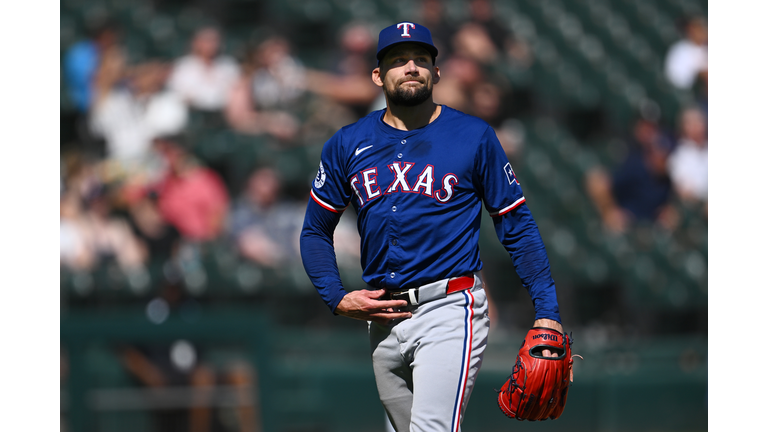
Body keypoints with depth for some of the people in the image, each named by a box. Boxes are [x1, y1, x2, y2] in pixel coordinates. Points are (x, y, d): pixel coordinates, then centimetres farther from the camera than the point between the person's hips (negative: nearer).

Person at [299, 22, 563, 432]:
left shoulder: (474, 137, 1)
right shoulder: (347, 145, 9)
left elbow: (518, 227, 2)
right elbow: (315, 232, 17)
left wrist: (547, 313, -6)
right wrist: (337, 298, 0)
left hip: (449, 310, -5)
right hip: (381, 317, 5)